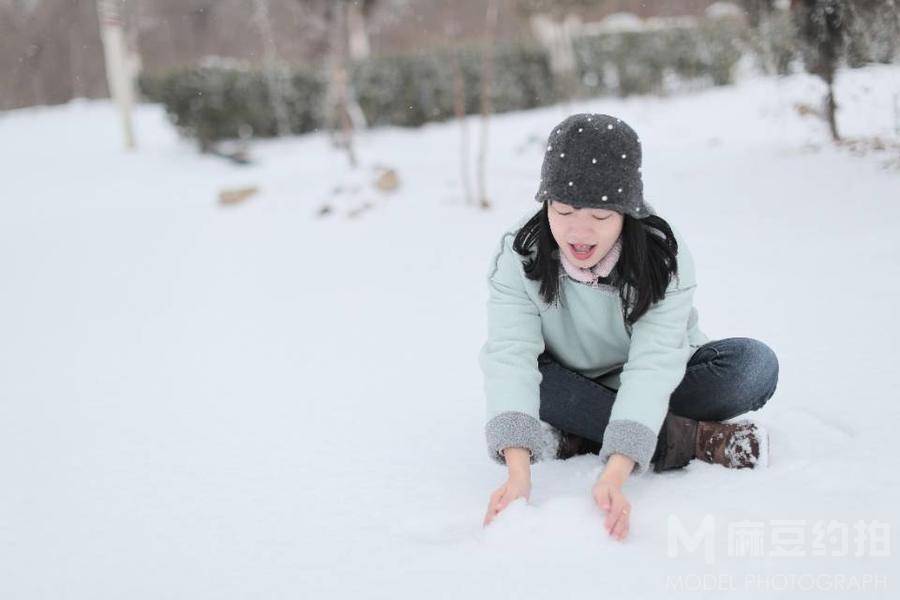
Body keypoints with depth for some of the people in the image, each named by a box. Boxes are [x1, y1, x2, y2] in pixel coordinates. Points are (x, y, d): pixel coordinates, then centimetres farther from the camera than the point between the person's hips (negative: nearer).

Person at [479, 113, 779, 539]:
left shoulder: (663, 254, -24)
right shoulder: (520, 255, -21)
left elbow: (653, 365, -34)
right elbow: (511, 356, -33)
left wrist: (613, 477, -48)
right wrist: (518, 472, -49)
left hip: (645, 396, 0)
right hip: (572, 390, 1)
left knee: (755, 365, -27)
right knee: (511, 368, -33)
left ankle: (576, 440, -27)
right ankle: (689, 439, -30)